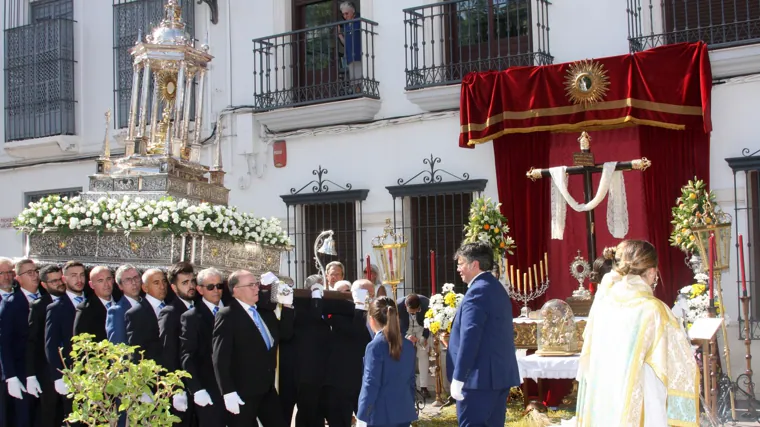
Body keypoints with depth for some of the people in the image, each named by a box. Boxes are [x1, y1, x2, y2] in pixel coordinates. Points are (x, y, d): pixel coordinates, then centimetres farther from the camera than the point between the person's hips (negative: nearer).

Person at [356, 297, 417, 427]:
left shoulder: (375, 346, -12)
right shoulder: (408, 345, 8)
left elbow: (371, 384, -14)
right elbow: (411, 380, 13)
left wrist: (362, 413, -10)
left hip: (382, 414, -6)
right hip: (404, 412, 6)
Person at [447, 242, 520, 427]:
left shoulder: (478, 291, -14)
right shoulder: (497, 288, 17)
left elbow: (470, 336, -21)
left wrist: (458, 378, -20)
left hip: (480, 376, -10)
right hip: (500, 373, 10)